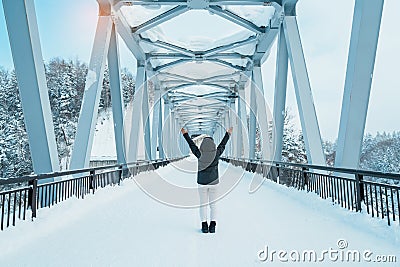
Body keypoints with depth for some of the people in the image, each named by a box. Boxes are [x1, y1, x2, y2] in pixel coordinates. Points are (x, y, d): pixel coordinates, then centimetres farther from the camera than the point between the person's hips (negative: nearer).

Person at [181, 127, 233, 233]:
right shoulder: (216, 154, -8)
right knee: (213, 204, 10)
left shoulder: (199, 154, -10)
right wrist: (228, 134, 23)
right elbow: (222, 145, 8)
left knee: (203, 204, 8)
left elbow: (192, 145, 4)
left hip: (202, 183, -1)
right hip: (213, 183, 1)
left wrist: (185, 134, 18)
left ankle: (204, 226, 10)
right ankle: (213, 225, 11)